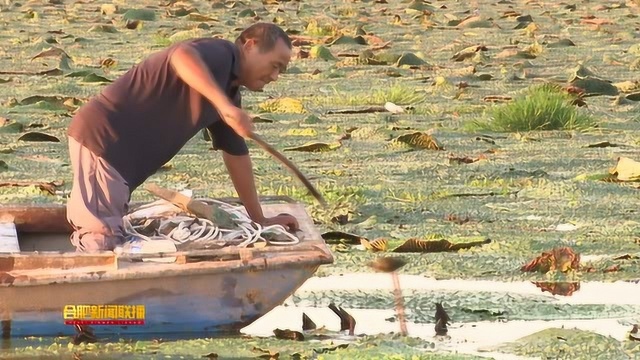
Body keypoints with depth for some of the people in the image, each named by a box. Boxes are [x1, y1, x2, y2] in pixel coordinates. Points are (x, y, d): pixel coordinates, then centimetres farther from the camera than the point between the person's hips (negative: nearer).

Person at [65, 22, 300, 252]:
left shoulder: (230, 93, 16)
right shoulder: (220, 53, -12)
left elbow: (236, 154, 23)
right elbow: (183, 56, -36)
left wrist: (260, 220, 24)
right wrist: (225, 106, -46)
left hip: (120, 153, 11)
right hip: (101, 138, -11)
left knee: (111, 238, 13)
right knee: (102, 239, -15)